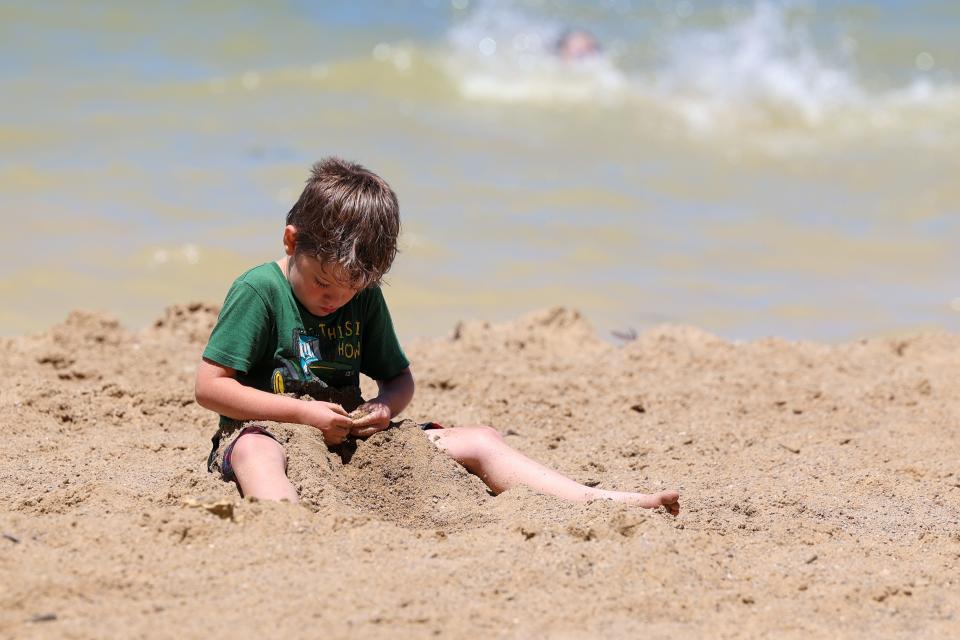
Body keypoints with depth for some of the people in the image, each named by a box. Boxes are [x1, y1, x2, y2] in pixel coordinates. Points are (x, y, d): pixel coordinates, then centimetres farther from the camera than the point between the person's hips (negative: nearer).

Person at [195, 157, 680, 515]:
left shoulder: (366, 299, 8)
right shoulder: (259, 291, -11)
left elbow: (400, 379, 18)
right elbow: (210, 386, -15)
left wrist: (383, 407, -8)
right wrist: (304, 412, -20)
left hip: (349, 442, 7)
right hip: (270, 432, -6)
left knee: (478, 442, -1)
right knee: (254, 451, -44)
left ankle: (596, 500, -9)